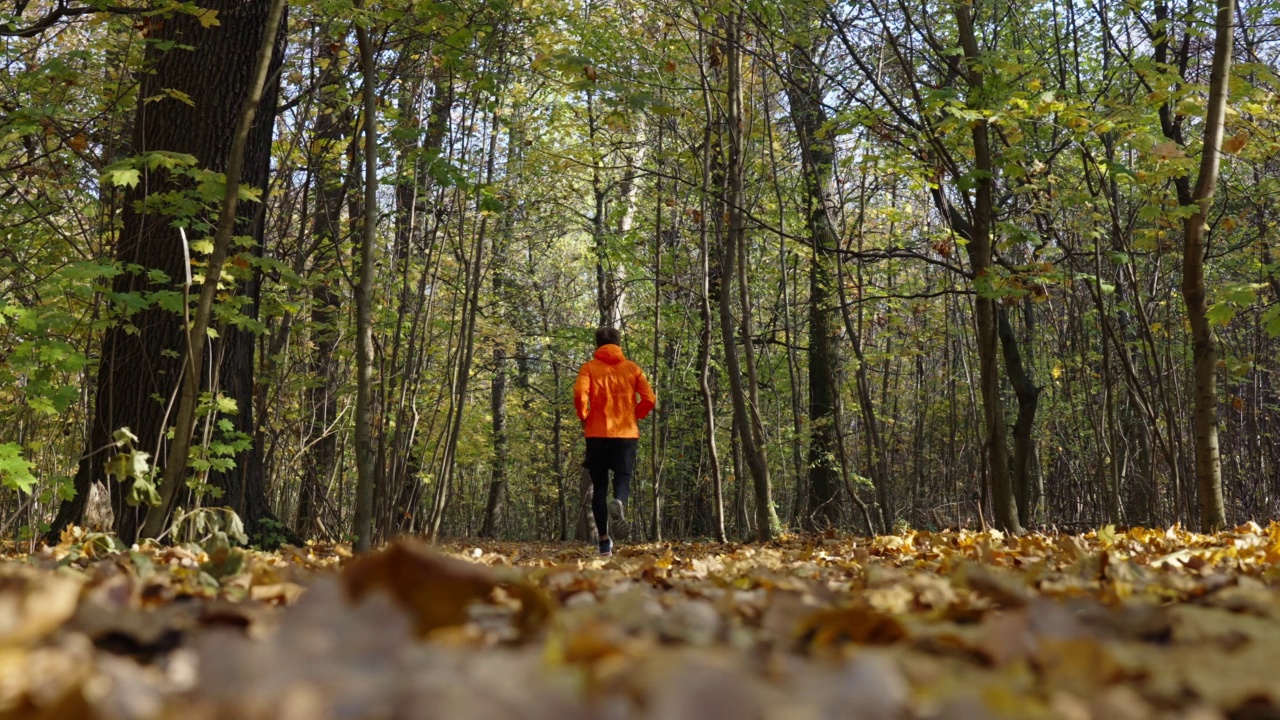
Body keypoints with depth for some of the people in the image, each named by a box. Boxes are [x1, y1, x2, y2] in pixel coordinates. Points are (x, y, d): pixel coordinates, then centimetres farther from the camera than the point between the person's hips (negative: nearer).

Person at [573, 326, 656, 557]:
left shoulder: (589, 367, 3)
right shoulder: (632, 368, 8)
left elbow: (579, 394, -14)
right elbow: (650, 399, -2)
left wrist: (584, 417, 2)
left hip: (597, 434, 0)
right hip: (626, 433, 0)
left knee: (599, 487, 8)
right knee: (623, 480, 6)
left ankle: (604, 541, 5)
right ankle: (618, 503, -30)